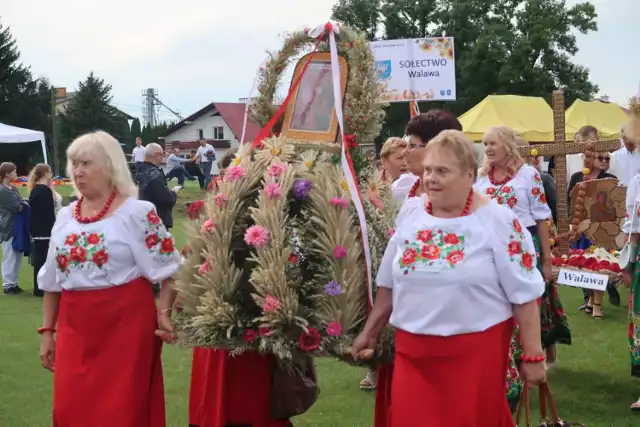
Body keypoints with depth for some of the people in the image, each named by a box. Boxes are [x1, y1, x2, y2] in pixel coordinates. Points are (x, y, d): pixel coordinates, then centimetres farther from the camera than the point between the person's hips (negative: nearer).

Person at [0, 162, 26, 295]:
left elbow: (21, 204, 10)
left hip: (17, 228, 9)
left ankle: (13, 284, 21)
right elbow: (17, 208, -19)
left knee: (17, 257, 13)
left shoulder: (13, 188, 15)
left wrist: (22, 205, -9)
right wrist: (24, 205, -3)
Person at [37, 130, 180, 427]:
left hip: (126, 323, -5)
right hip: (75, 327, 5)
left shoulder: (137, 213, -6)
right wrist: (47, 330, 16)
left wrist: (164, 312, -16)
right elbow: (52, 280, 18)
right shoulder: (66, 217, 12)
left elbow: (168, 268, -6)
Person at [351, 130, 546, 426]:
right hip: (413, 351, 4)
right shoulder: (410, 213, 5)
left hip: (477, 350, -4)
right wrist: (369, 332, 18)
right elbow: (390, 283, 15)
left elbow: (524, 293, -7)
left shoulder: (498, 221, -8)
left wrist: (533, 355, -8)